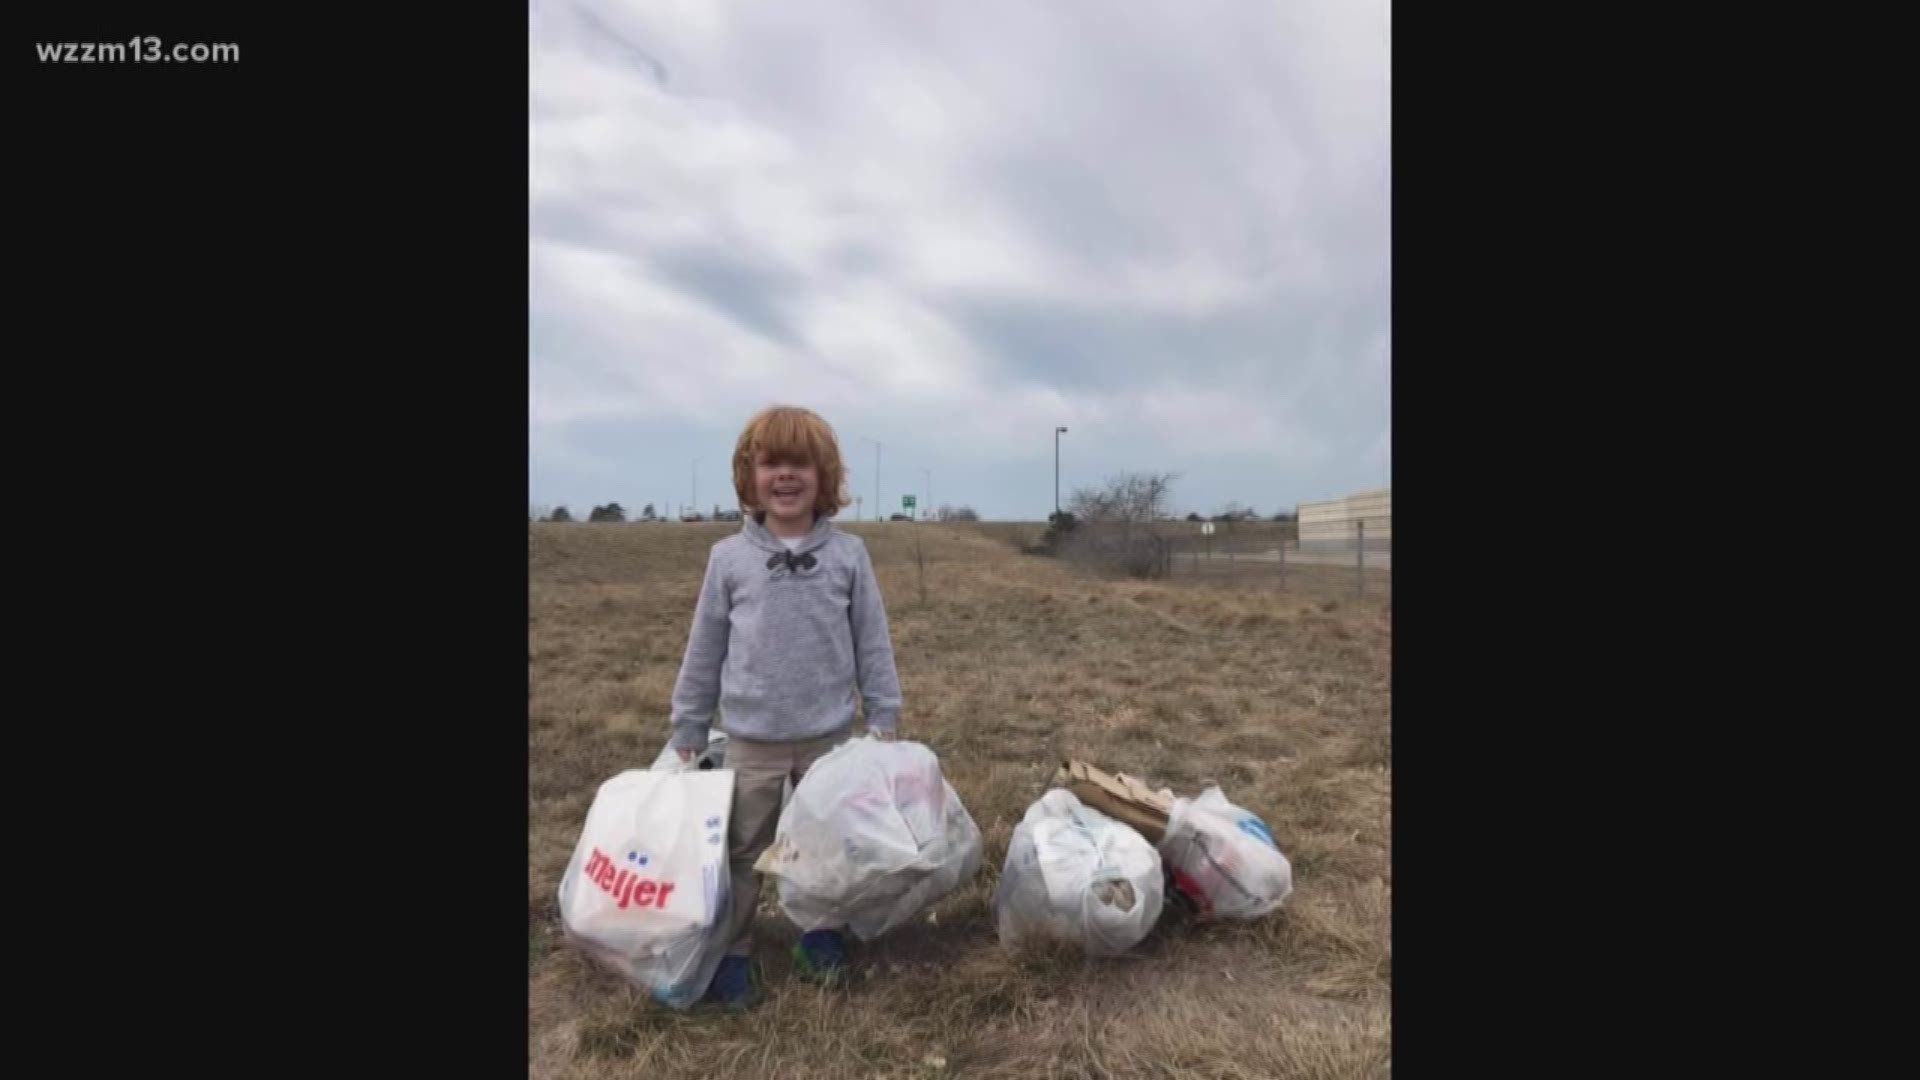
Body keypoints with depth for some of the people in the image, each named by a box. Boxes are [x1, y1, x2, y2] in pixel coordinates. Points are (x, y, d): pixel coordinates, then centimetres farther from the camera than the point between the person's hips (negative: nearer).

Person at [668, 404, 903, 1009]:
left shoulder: (847, 554, -6)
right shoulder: (728, 557, -5)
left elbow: (872, 644, -1)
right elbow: (704, 652, 2)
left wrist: (883, 718, -1)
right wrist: (687, 733, 6)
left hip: (831, 736, 0)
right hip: (751, 739, 0)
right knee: (741, 852, 14)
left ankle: (821, 938, 37)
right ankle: (731, 954, 33)